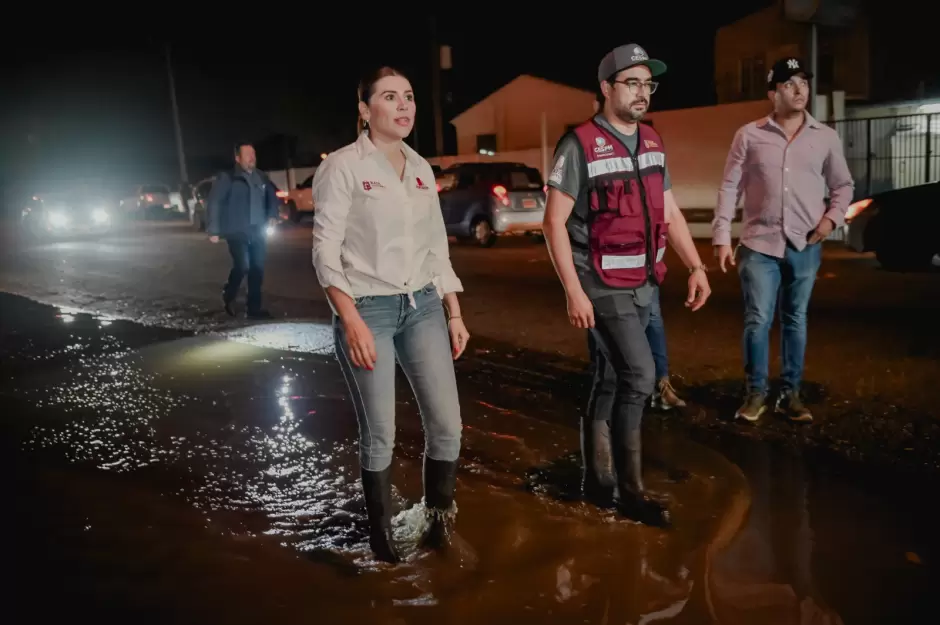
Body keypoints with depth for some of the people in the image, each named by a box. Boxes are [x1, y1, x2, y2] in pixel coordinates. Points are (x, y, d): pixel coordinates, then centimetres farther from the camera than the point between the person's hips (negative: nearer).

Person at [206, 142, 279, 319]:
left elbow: (272, 196, 26)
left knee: (257, 269, 3)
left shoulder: (261, 177, 11)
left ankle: (254, 308, 12)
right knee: (243, 266, -17)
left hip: (257, 231, 6)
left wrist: (272, 215, 9)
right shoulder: (227, 178, -6)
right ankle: (229, 294, 13)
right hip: (237, 232, -6)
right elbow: (213, 203, -8)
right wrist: (213, 230, -13)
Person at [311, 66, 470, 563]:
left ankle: (439, 517, 25)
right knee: (379, 435, 1)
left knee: (447, 424, 2)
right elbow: (325, 251, -10)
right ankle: (380, 530, 23)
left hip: (422, 307, 5)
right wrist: (352, 321, -18)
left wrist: (455, 315, 12)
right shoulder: (343, 166, -6)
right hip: (367, 310, -5)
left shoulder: (421, 168, 11)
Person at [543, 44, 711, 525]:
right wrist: (573, 291, -19)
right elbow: (555, 223, -13)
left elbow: (669, 212, 16)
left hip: (643, 284, 7)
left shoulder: (652, 142, 10)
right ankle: (630, 489, 2)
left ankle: (598, 479, 24)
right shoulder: (581, 145, -12)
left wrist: (696, 267, 7)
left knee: (610, 382, 13)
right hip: (602, 286, -7)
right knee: (638, 376, -12)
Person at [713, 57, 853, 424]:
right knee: (757, 321, -4)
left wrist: (833, 216, -2)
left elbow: (844, 185, 16)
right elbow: (729, 187, 0)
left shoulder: (825, 137, 6)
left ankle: (790, 394, 19)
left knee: (796, 321, 9)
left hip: (805, 247, 2)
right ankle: (755, 393, 12)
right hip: (759, 244, -2)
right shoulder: (749, 135, 0)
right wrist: (721, 237, -6)